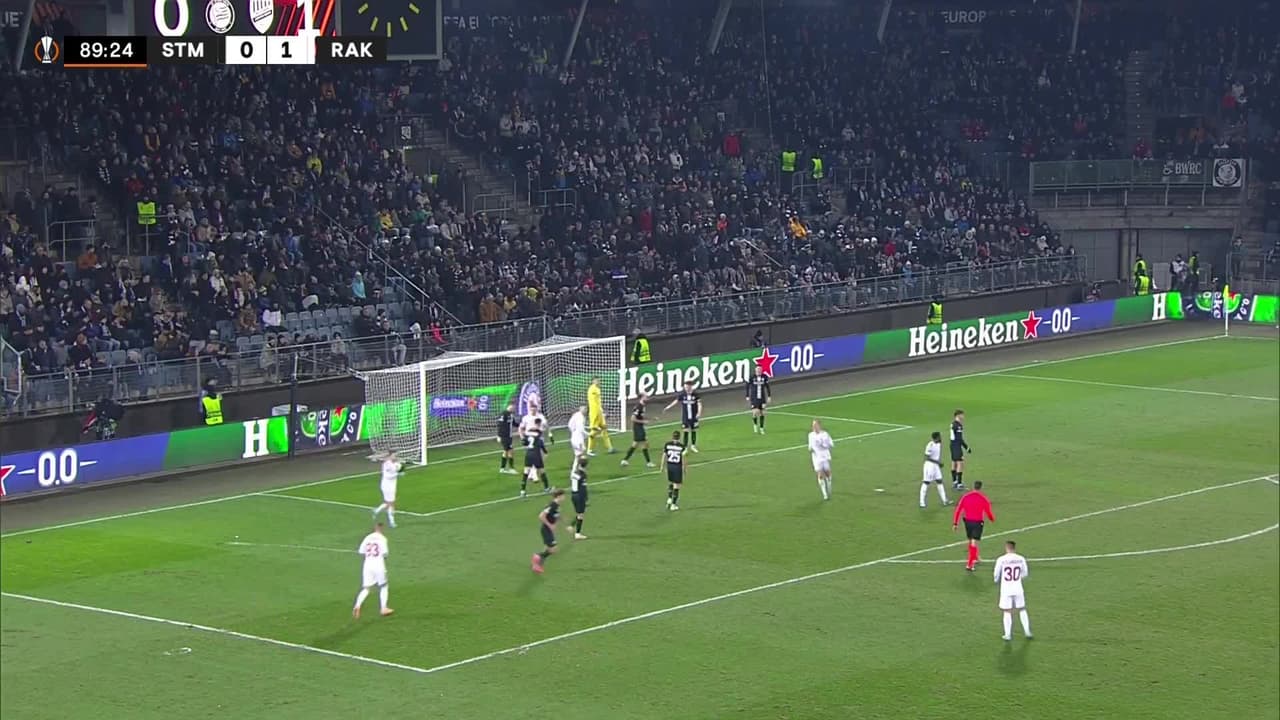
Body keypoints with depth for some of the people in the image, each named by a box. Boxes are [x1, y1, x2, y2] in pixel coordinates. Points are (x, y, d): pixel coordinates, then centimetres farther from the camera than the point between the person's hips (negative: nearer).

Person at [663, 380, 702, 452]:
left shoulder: (695, 394, -11)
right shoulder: (682, 394, -8)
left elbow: (699, 404, -13)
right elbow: (676, 401, 3)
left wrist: (699, 412, -28)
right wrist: (668, 407, -2)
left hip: (694, 417, 0)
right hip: (685, 417, 0)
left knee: (694, 430, 11)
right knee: (686, 431, -3)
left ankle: (693, 445, 30)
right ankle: (685, 447, 4)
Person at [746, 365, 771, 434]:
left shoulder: (764, 377, -4)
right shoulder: (752, 377, -10)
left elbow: (767, 387, 6)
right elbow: (747, 386, 0)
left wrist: (769, 396, 6)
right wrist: (747, 397, 0)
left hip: (762, 398, 2)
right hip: (754, 398, -2)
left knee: (762, 413, 4)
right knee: (755, 412, -13)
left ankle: (761, 428, 19)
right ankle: (755, 424, 17)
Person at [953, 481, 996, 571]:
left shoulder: (966, 496, 0)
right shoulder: (983, 499, -9)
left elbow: (958, 510, -1)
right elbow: (988, 512, -4)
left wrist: (955, 523, 3)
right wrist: (993, 519, 18)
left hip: (967, 521, 4)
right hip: (978, 522, -4)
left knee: (971, 541, 23)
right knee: (974, 543, -5)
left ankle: (975, 559, 42)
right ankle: (969, 564, -12)